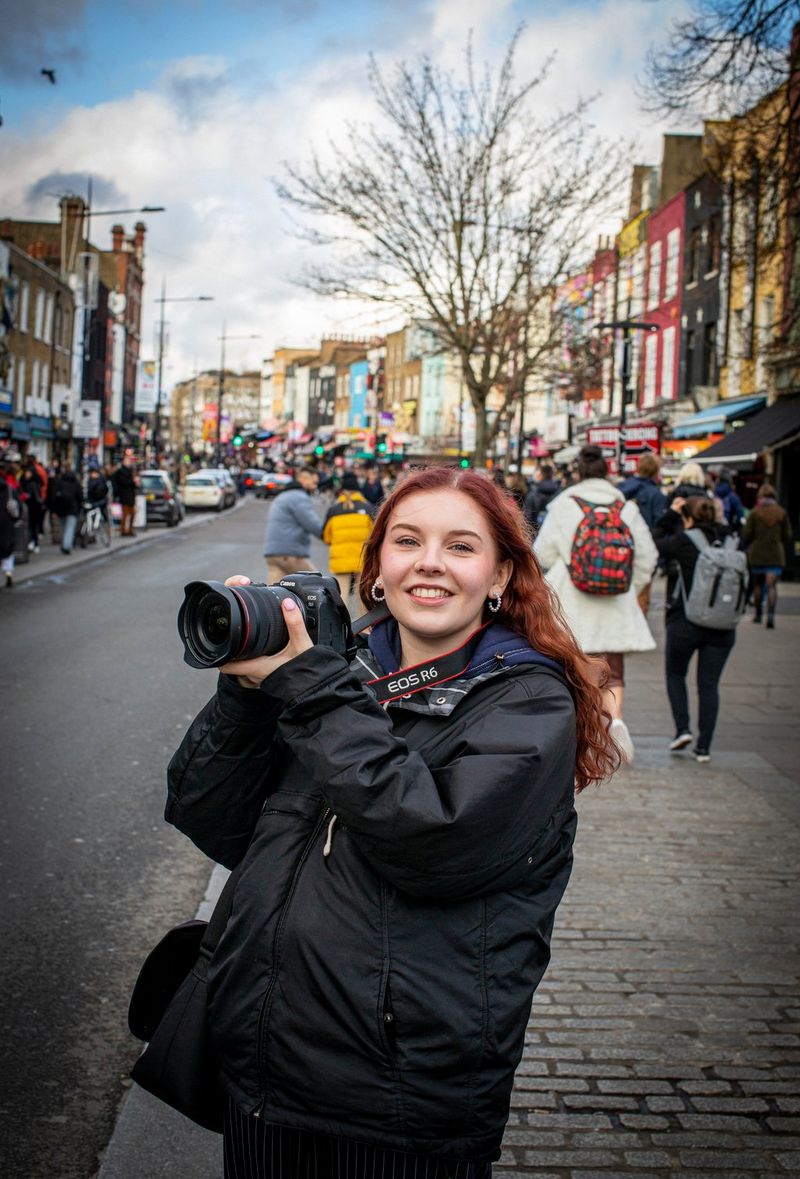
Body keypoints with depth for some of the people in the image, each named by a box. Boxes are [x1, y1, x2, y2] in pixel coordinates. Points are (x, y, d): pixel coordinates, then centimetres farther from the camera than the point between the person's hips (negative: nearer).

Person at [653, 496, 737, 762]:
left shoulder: (684, 541, -12)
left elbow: (656, 543, 1)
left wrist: (670, 515, 9)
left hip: (684, 622, -3)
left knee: (675, 674, 20)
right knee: (709, 684, 9)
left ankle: (682, 729, 5)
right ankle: (704, 747, 7)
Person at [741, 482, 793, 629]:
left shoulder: (754, 513, -5)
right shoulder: (782, 513, 1)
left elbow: (746, 534, -6)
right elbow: (788, 536, 4)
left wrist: (747, 548, 12)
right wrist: (785, 551, 18)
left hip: (757, 555, 0)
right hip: (776, 555, 0)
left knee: (758, 585, 15)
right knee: (772, 585, -4)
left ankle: (758, 614, 25)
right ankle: (770, 614, -21)